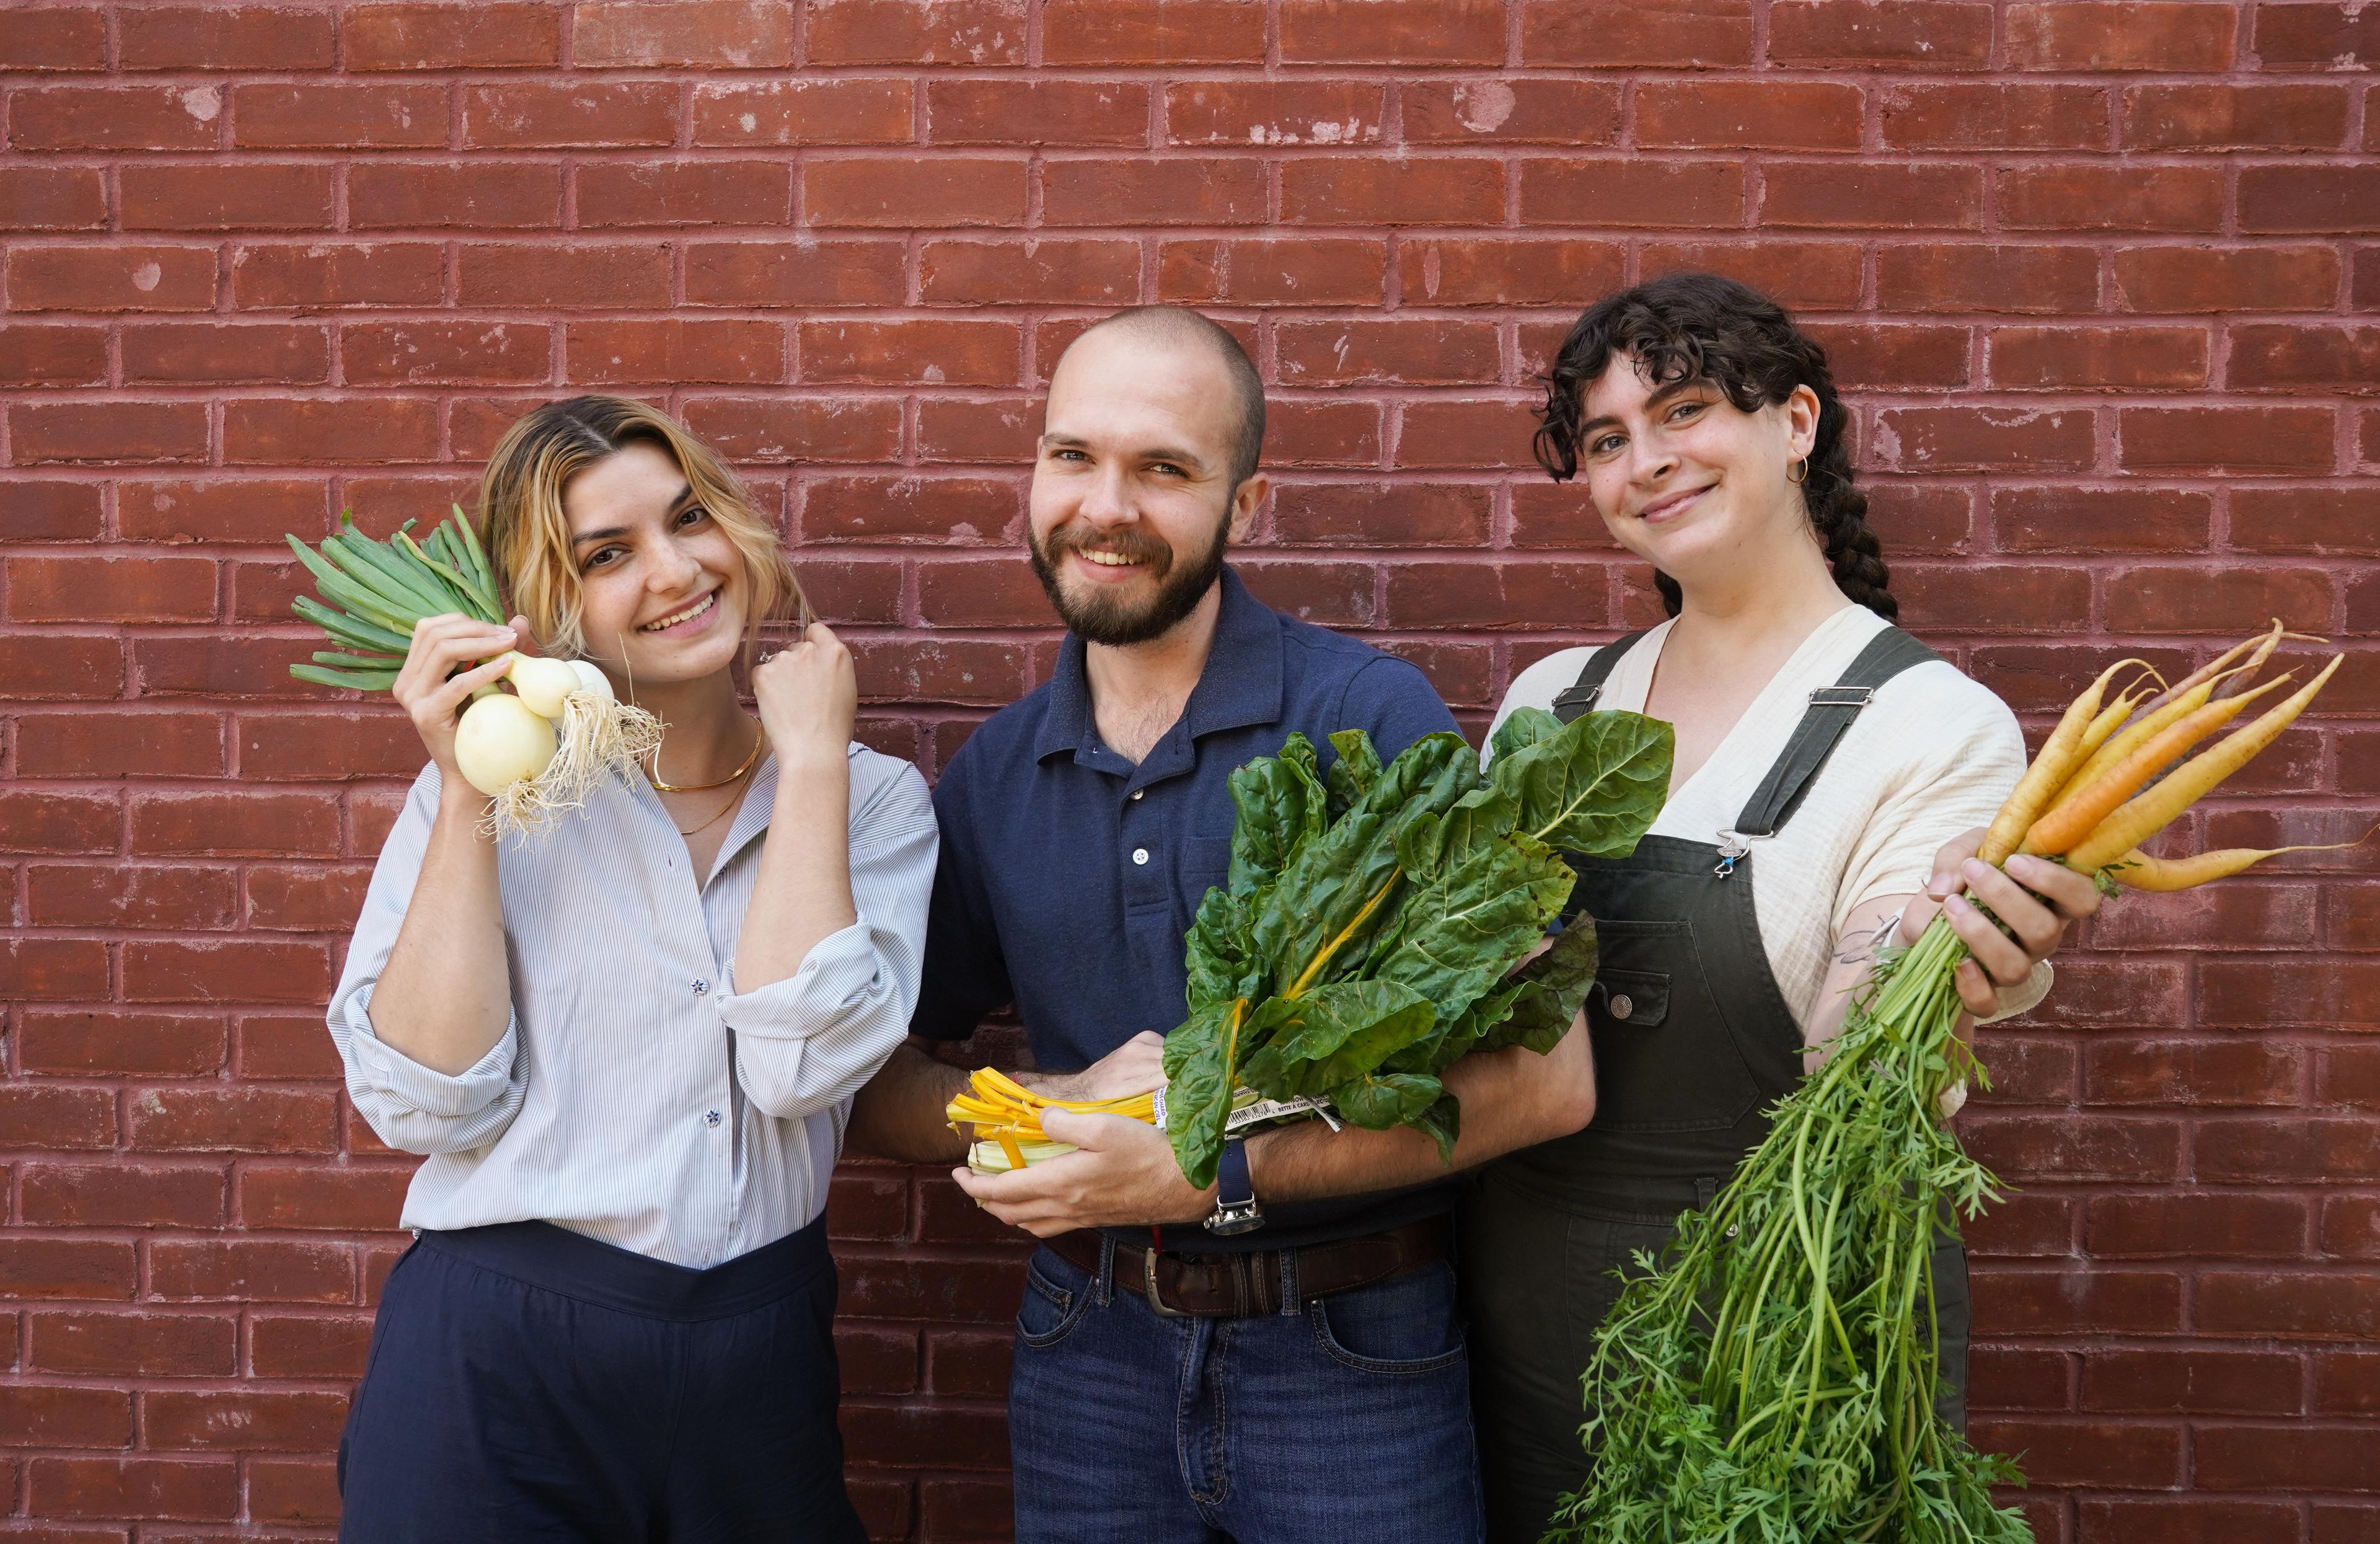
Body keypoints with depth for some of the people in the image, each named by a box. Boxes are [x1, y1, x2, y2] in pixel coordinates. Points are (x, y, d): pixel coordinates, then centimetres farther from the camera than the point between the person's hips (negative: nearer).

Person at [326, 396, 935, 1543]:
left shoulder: (869, 799, -2)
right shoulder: (490, 784, -2)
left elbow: (800, 1063, -17)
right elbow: (430, 1103, -11)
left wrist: (811, 758, -14)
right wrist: (466, 798, -15)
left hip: (760, 1355, 1)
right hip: (496, 1356, -1)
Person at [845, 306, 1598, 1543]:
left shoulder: (1367, 716, -12)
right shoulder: (991, 776, 2)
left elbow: (1544, 1077, -18)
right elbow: (869, 1081, 7)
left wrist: (1216, 1173, -22)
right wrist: (1060, 1109, -12)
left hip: (1348, 1359, -3)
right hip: (1089, 1347, 4)